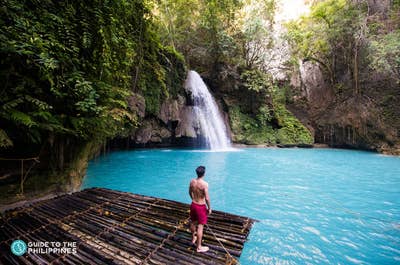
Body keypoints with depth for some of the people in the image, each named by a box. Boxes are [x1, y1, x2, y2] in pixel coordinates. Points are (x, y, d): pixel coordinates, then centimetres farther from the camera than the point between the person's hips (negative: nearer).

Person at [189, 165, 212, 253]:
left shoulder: (192, 181, -6)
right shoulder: (205, 184, -25)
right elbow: (207, 198, -22)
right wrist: (209, 208, -7)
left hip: (193, 205, 6)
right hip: (201, 207, -6)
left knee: (193, 223, 24)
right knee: (200, 226, 7)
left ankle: (193, 238, 47)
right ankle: (199, 247, 20)